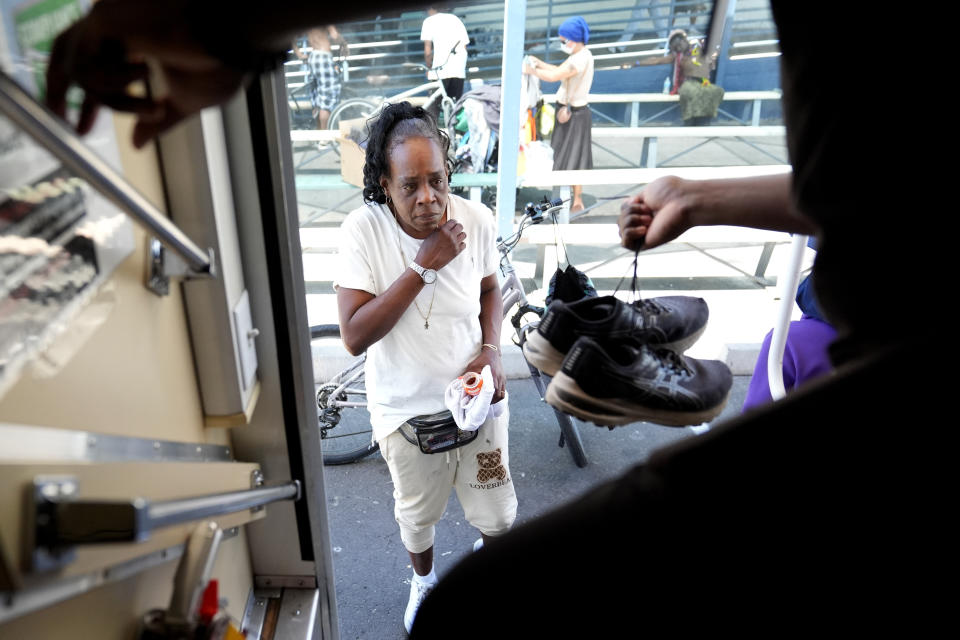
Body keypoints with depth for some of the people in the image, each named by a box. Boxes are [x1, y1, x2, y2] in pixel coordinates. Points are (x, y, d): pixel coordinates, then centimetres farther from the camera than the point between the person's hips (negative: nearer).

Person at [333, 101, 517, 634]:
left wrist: (491, 348, -13)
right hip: (406, 408, -1)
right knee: (417, 513, 24)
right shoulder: (363, 231, -22)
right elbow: (354, 337, -27)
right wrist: (424, 266, -32)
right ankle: (424, 580, 58)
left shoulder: (476, 220, -15)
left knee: (498, 514, 17)